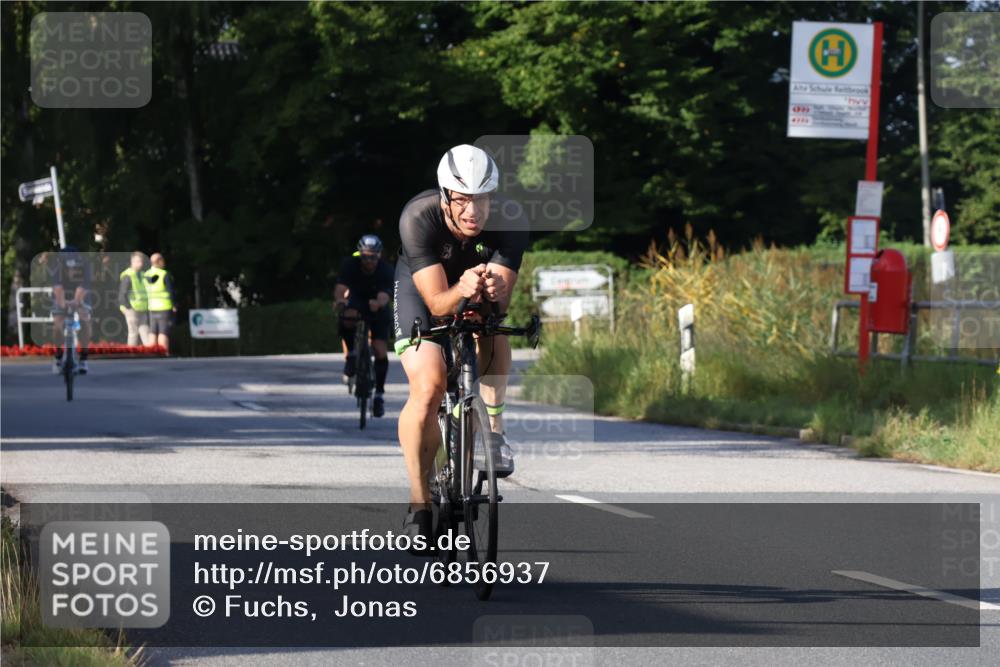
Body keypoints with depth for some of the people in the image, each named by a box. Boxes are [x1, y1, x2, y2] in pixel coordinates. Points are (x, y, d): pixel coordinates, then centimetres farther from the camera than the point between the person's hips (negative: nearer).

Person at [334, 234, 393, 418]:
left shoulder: (385, 270, -25)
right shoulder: (350, 264, -23)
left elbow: (384, 296, -38)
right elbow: (340, 287, -35)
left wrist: (378, 303, -61)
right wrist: (339, 300, -58)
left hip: (376, 308, 0)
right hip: (355, 299, 0)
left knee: (380, 351, -12)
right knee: (348, 317, -36)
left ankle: (379, 393, 2)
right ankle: (350, 356, -14)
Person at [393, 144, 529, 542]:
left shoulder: (511, 222, -31)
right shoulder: (418, 218, -35)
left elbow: (501, 301, -35)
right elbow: (437, 303, -38)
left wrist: (494, 290, -58)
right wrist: (462, 291, -60)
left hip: (481, 293, 2)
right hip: (421, 286, -2)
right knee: (428, 387, -20)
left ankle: (493, 431, -20)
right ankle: (419, 501, -10)